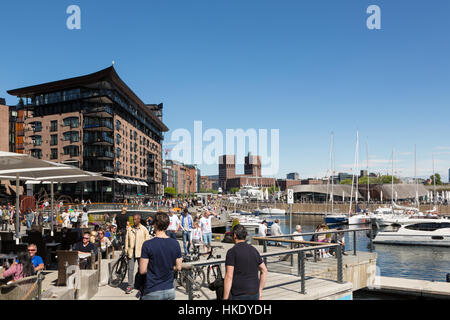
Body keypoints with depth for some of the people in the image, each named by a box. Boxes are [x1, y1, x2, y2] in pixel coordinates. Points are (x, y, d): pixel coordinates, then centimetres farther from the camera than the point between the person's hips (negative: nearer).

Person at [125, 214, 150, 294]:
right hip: (131, 252, 3)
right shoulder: (130, 229, 10)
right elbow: (127, 240, 13)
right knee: (130, 269, 2)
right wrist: (126, 250, 7)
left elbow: (147, 240, 1)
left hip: (140, 252, -2)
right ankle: (130, 286, 11)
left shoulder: (144, 229, 2)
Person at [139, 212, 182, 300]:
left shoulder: (147, 245, -15)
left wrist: (152, 268, 7)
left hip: (153, 293, -4)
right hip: (170, 291, 4)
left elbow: (142, 271, -14)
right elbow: (178, 267, 5)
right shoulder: (175, 243, -2)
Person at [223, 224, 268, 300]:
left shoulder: (232, 252, -11)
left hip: (239, 296, -6)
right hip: (255, 294, 6)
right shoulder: (253, 250, 8)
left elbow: (229, 276, -17)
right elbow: (264, 271, 13)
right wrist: (260, 291, 18)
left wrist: (225, 298, -15)